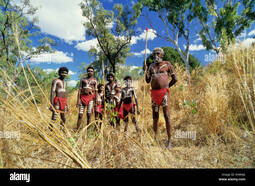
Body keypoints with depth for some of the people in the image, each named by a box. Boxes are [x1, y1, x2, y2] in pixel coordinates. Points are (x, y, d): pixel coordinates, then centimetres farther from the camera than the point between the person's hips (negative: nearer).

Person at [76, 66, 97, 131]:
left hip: (90, 98, -1)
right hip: (82, 97, 1)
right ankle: (77, 130, 1)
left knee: (89, 114, -3)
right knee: (80, 114, -3)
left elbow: (95, 91, 9)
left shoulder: (94, 80, 11)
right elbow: (79, 90, 8)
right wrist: (78, 100, -1)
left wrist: (95, 101, 2)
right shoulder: (83, 79, 13)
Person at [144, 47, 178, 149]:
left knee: (166, 116, -5)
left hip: (163, 92, -4)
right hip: (154, 92, 5)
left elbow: (175, 79, 6)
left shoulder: (167, 64, 6)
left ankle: (169, 141, 2)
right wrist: (146, 71, 0)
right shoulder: (151, 66, 17)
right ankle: (155, 138, 19)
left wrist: (166, 87, 6)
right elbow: (148, 81, 14)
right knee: (155, 116, 9)